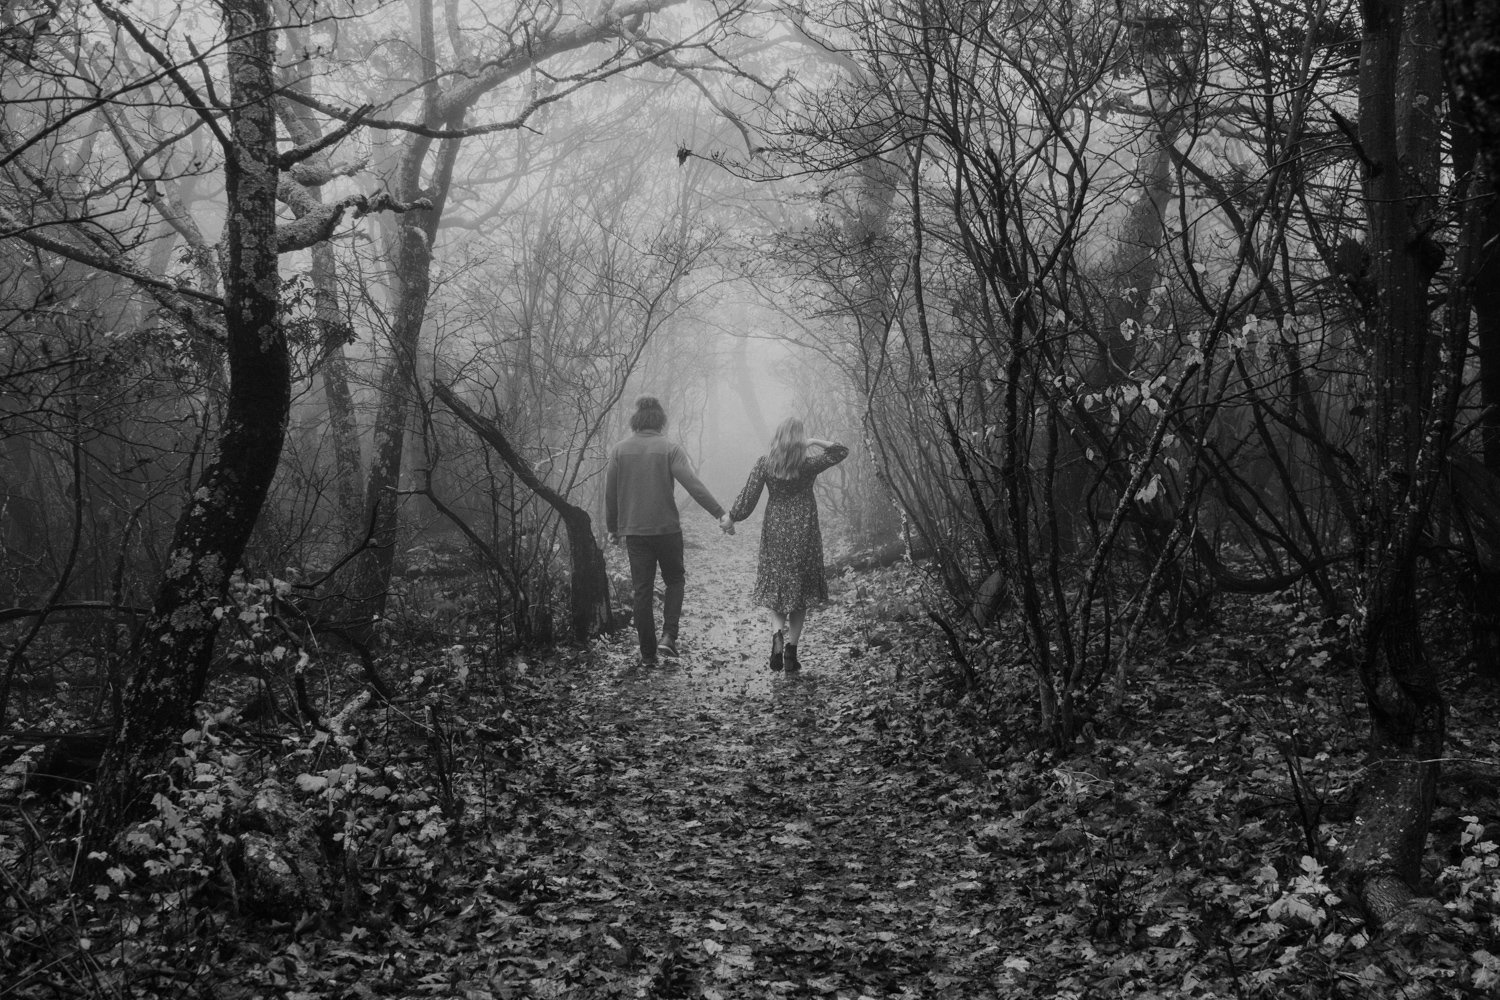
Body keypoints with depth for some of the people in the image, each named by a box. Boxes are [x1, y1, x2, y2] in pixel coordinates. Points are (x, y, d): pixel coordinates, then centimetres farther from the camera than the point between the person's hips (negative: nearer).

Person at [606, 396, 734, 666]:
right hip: (667, 529, -2)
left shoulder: (619, 451, 1)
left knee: (642, 591, 8)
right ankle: (668, 636, -1)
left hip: (634, 531, 2)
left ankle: (647, 654, 10)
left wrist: (612, 528, 15)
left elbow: (610, 494, 3)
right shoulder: (670, 449, -7)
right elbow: (693, 485, -15)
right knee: (675, 581, 16)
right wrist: (720, 514, -15)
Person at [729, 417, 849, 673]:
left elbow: (747, 498, -6)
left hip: (774, 532, 1)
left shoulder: (764, 464, -9)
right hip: (804, 533, -1)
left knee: (774, 588, 14)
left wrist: (730, 518, 7)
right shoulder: (809, 465, -11)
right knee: (800, 593, 9)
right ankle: (791, 650, 7)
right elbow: (841, 451, 0)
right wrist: (815, 442, -1)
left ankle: (778, 634, -11)